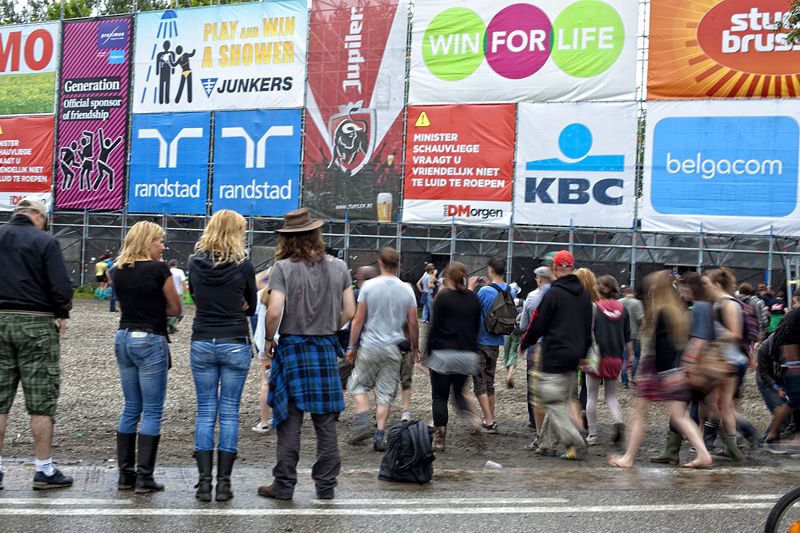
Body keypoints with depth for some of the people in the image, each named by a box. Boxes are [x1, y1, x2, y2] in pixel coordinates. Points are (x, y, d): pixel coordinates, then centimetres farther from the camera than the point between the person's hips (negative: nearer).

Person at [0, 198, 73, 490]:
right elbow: (62, 286, -14)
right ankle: (44, 470, 5)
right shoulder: (45, 242, -8)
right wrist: (62, 313, 3)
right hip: (36, 323, -4)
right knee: (41, 401, 1)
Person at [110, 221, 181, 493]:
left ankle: (125, 474, 15)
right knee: (152, 411, -1)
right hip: (150, 341, -7)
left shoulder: (117, 271, 6)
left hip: (124, 338, 7)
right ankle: (144, 476, -2)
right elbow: (175, 309, -3)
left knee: (131, 409, 13)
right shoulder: (158, 269, -11)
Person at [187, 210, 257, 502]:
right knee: (229, 412, 3)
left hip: (202, 343, 3)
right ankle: (223, 482, 3)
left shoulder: (195, 263, 1)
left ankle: (204, 481, 5)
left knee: (205, 412, 7)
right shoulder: (243, 266, -8)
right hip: (235, 344, -2)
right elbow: (251, 306, 5)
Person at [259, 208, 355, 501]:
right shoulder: (338, 267, 3)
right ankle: (326, 485, 14)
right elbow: (349, 312, 4)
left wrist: (269, 339, 0)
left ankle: (284, 485, 9)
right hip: (327, 348, 3)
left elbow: (274, 312, -16)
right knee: (326, 422, 8)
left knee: (290, 421, 3)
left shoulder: (283, 268, -8)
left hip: (292, 347, -3)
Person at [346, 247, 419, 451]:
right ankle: (380, 434, 1)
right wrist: (415, 348, 18)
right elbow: (413, 323, 4)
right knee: (386, 393, 7)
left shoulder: (369, 286, -6)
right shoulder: (407, 290, 0)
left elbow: (358, 319, -4)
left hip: (370, 346, -2)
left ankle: (363, 420, -6)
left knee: (358, 384, 14)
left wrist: (352, 346, 4)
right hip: (393, 349, 2)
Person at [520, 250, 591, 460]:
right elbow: (588, 328, 17)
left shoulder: (553, 293, -12)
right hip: (574, 357, 8)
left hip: (554, 357, -8)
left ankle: (576, 445, -10)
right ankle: (547, 443, 19)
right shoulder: (584, 295, 11)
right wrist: (582, 353, 25)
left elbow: (538, 325, -8)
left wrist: (524, 343, 8)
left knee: (554, 402, -4)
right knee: (560, 401, 15)